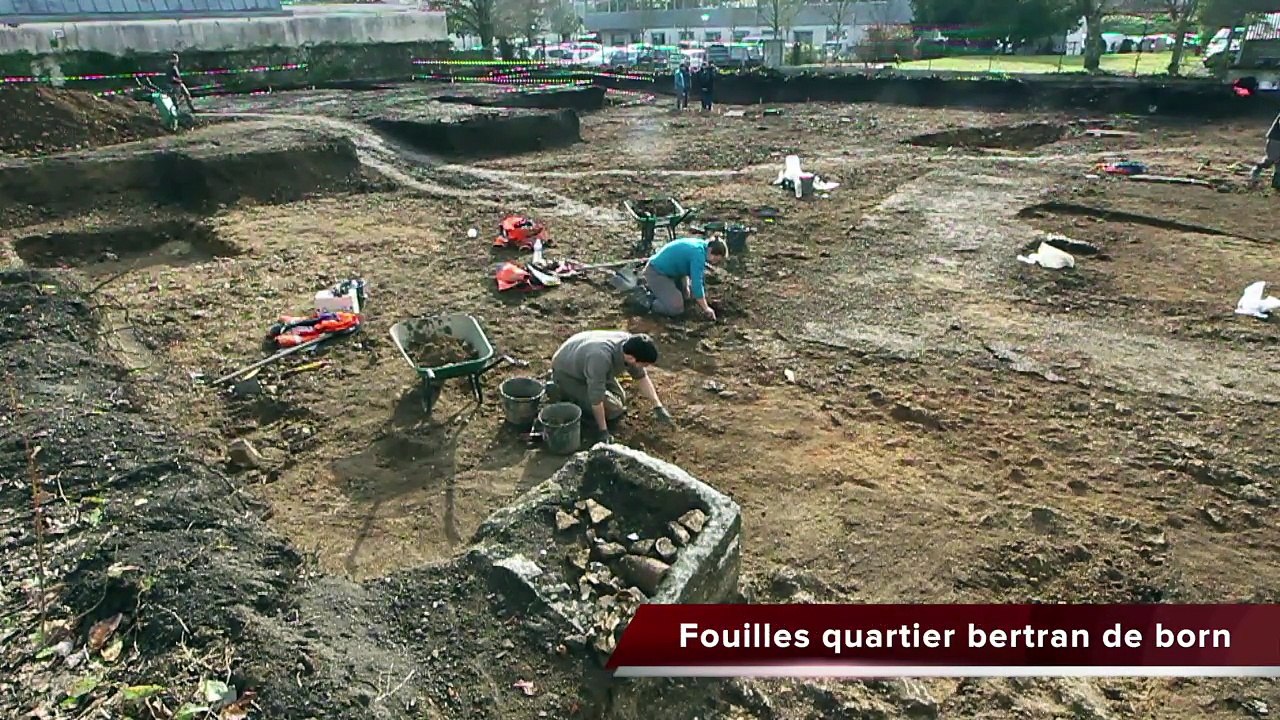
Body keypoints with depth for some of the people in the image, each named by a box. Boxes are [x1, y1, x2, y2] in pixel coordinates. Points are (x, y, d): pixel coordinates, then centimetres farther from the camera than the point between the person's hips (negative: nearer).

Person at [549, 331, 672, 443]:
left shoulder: (630, 344, -20)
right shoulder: (601, 357, -43)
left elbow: (641, 377, -4)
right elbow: (596, 398, -34)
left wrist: (658, 406, -8)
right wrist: (603, 431, -26)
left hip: (582, 361, 7)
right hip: (567, 373, -7)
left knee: (620, 398, 10)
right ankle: (561, 392, 1)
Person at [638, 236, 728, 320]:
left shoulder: (700, 245, 3)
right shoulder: (698, 253, -26)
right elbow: (697, 284, -27)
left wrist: (686, 286, 4)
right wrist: (706, 309, -19)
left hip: (666, 271, 10)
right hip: (656, 273, -10)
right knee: (675, 309, -21)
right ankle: (647, 302, -3)